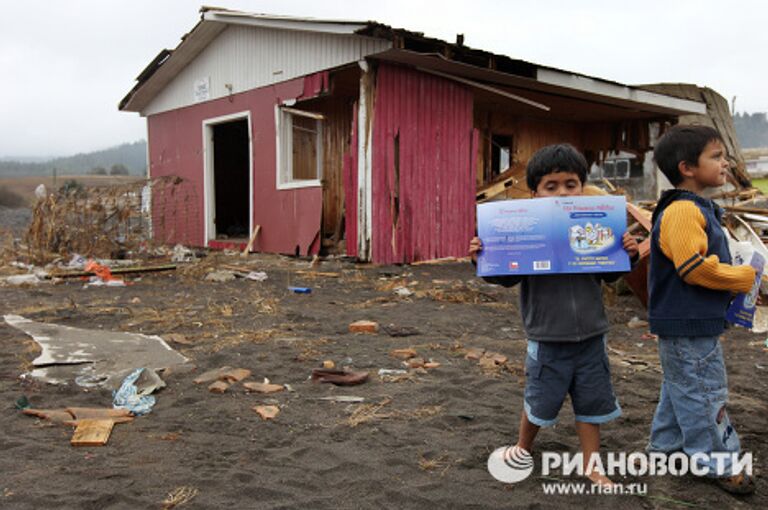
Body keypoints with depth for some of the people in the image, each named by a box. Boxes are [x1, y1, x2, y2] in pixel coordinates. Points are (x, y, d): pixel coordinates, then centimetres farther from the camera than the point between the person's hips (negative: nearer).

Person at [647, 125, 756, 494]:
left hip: (692, 323, 11)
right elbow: (696, 267, -28)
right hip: (687, 326, -11)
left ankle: (665, 447, 34)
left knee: (679, 389, 20)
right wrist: (744, 277, -15)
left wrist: (737, 286, 11)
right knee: (703, 394, 2)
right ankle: (717, 464, 16)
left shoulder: (698, 209, 13)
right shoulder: (682, 212, -22)